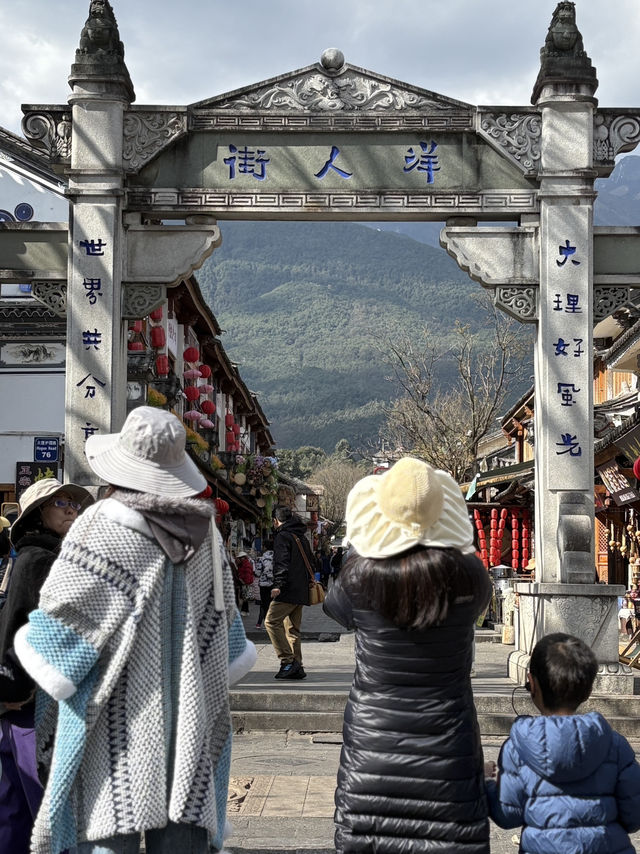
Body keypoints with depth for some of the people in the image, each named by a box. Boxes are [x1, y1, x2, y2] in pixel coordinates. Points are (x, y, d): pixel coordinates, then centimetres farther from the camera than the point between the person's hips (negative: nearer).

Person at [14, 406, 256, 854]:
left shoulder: (101, 524, -11)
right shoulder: (204, 528, 5)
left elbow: (62, 604, -8)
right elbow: (221, 609, 13)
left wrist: (36, 645, 11)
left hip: (119, 701, -4)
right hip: (188, 698, 5)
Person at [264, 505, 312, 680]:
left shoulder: (282, 536, -7)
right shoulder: (302, 537, 19)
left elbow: (282, 562, -18)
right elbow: (310, 562, 25)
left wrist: (278, 585, -23)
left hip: (288, 591, -9)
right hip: (301, 591, 9)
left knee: (271, 621, -9)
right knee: (292, 628, 12)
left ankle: (288, 660, -16)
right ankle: (297, 667, 10)